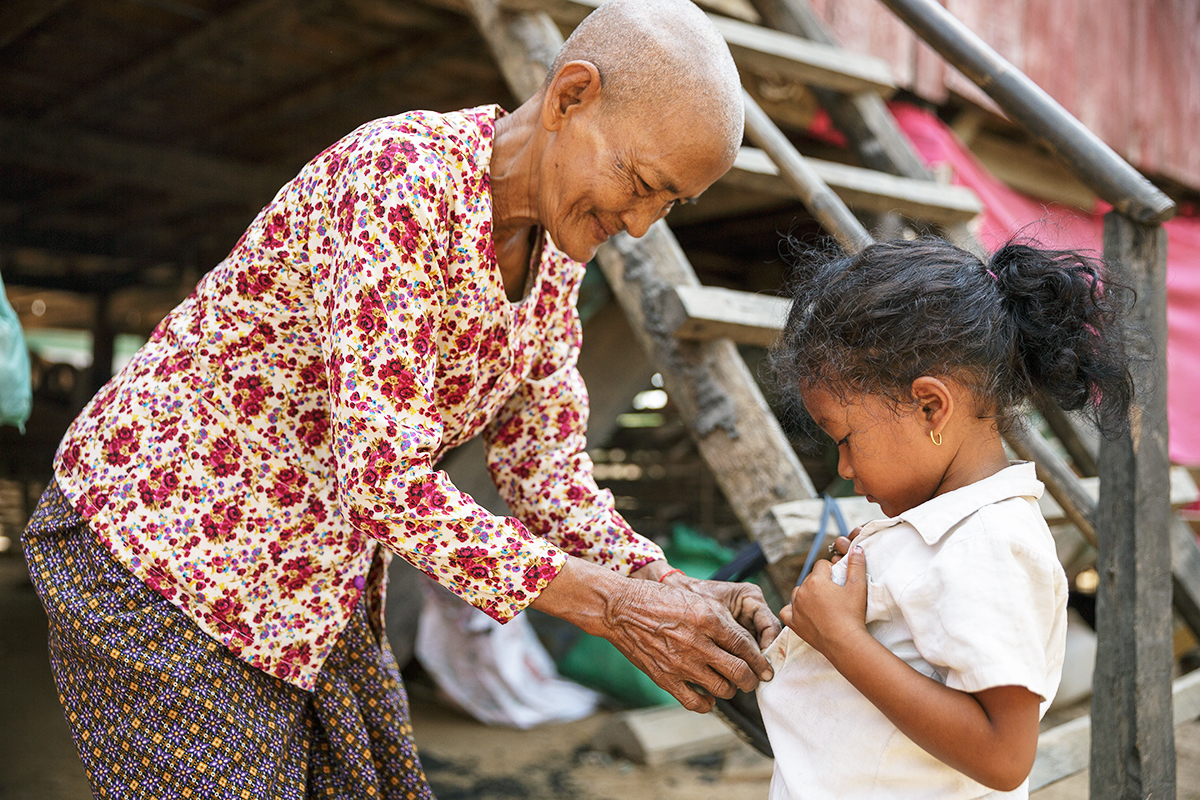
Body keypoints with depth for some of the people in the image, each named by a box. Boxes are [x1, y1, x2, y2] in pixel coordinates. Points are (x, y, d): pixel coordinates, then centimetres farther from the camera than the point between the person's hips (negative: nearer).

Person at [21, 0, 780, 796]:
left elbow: (546, 470, 1)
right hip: (155, 551, -7)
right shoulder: (399, 175, -26)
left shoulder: (552, 241, -1)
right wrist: (613, 607, -28)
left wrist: (671, 587, -14)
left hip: (305, 581, 8)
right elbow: (382, 478, -31)